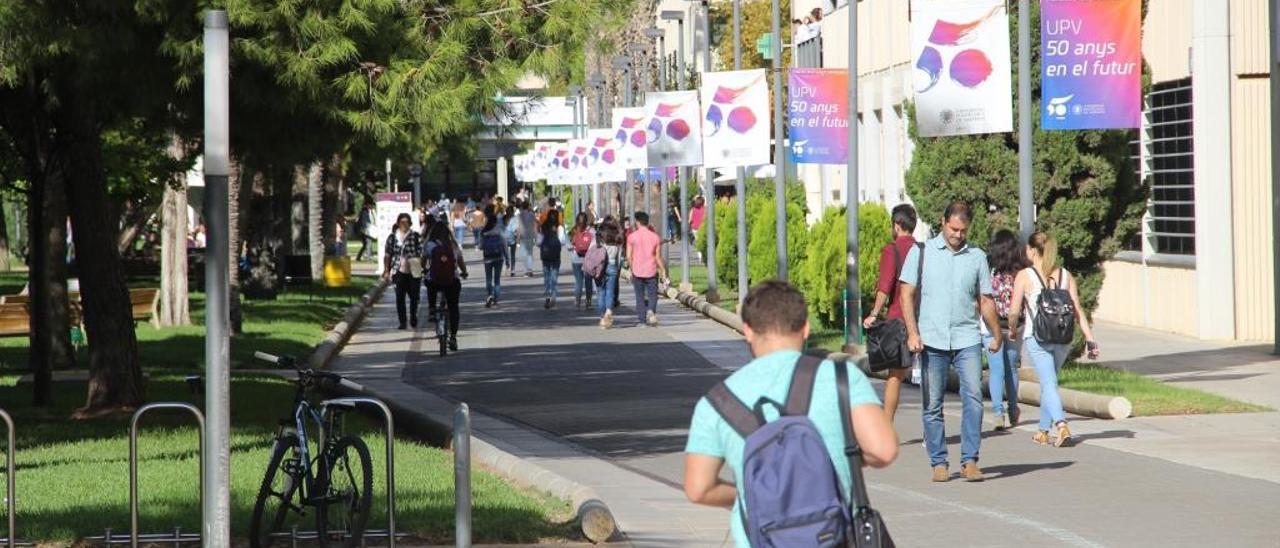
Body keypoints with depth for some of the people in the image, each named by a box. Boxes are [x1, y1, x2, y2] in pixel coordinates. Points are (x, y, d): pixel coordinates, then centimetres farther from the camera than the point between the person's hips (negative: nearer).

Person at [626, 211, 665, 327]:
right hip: (651, 271, 0)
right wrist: (663, 271, 7)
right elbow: (658, 257, -1)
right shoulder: (655, 236, 0)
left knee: (640, 296, 8)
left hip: (637, 271, 0)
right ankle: (651, 310, -17)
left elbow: (629, 256, -4)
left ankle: (642, 321, 6)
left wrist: (631, 270, 10)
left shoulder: (632, 236, -3)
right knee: (652, 294, 10)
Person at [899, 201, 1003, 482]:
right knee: (932, 405, 2)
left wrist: (996, 334, 12)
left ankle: (970, 461, -6)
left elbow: (985, 300, 16)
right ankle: (938, 463, 10)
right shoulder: (921, 252, 5)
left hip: (967, 340, 1)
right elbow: (907, 294, 3)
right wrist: (912, 332, -7)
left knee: (973, 397, -11)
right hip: (931, 341, -1)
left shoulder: (977, 257, 11)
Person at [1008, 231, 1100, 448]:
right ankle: (1043, 431, 27)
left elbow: (1014, 311, -10)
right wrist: (1090, 338, 1)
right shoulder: (1065, 275, 6)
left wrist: (1013, 329, 9)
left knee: (1049, 383, -7)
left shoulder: (1025, 276, -5)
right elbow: (1077, 310, 1)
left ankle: (1061, 425, -28)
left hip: (1036, 337, -4)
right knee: (1048, 382, 19)